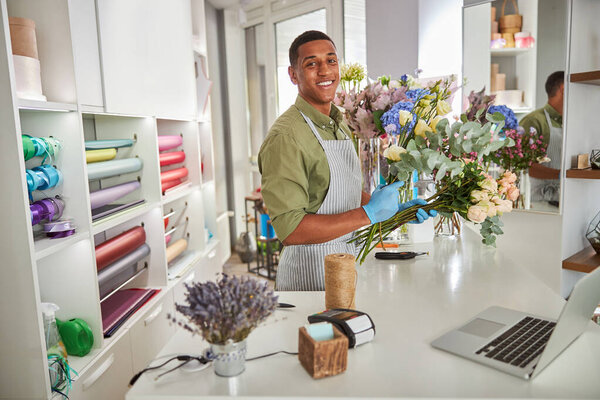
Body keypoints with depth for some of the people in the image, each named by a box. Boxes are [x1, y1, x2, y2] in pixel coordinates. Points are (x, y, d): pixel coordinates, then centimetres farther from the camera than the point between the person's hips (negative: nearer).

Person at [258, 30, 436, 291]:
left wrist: (395, 209, 4)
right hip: (309, 272, -8)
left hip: (346, 259, 8)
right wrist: (368, 214, -24)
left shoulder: (339, 126, 9)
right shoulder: (285, 137, -21)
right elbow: (289, 229, -26)